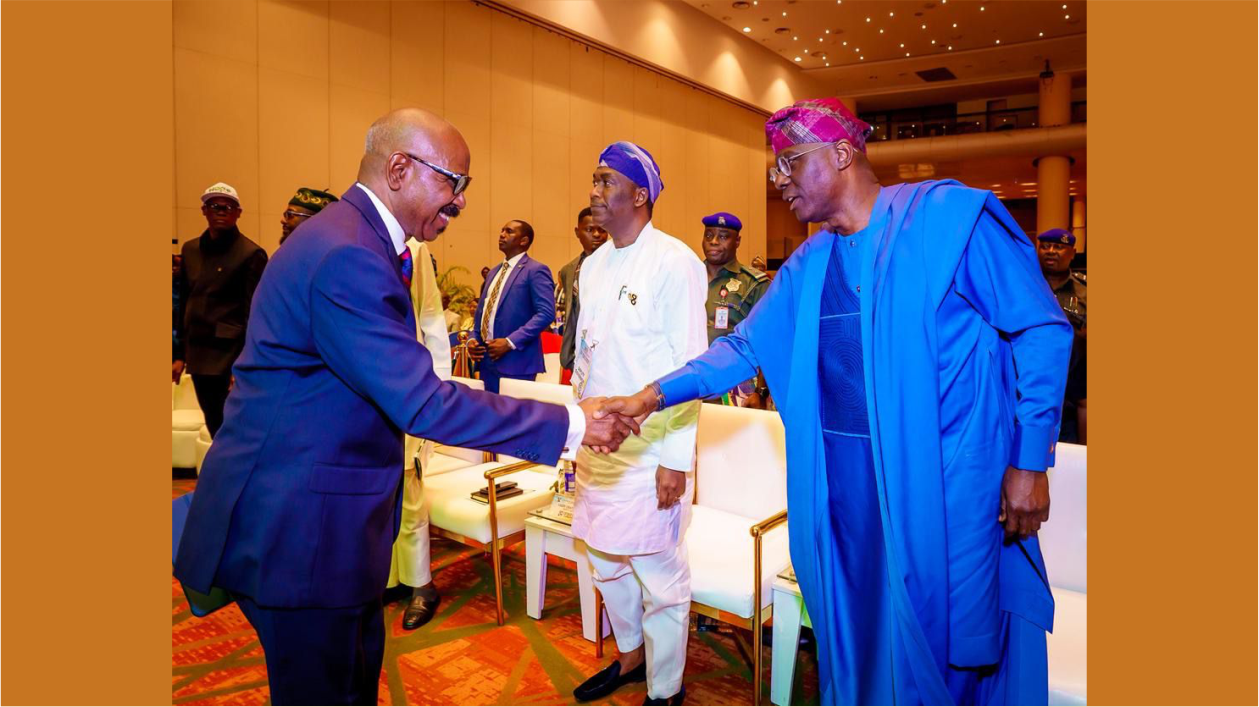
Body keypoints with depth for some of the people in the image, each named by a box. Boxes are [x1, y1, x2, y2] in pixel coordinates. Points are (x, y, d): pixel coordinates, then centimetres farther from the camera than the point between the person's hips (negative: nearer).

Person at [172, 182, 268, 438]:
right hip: (198, 355, 6)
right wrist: (180, 354, 12)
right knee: (216, 429, 14)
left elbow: (253, 315, -11)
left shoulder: (251, 255, -9)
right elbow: (184, 305, 14)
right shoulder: (190, 250, 10)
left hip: (231, 357, -6)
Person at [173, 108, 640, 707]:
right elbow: (423, 404, -29)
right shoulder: (348, 255, -25)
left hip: (321, 516, 10)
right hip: (297, 526, -10)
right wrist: (571, 425, -25)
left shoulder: (353, 237, 9)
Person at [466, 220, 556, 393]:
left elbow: (546, 313, -16)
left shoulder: (536, 270, -6)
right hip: (487, 360, 8)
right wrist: (473, 338, 6)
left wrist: (510, 342, -19)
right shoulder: (494, 272, 20)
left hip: (515, 362, -7)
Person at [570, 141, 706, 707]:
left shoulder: (674, 263, -12)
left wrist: (676, 459, -16)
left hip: (652, 447, -7)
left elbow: (690, 368, -14)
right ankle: (630, 655, 42)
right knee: (604, 559, 19)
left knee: (659, 572, 3)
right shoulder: (592, 265, 10)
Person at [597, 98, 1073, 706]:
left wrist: (1030, 462, -8)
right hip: (842, 475, 5)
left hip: (947, 479, -5)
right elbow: (745, 346, 13)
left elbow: (1042, 331, -5)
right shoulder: (807, 266, 9)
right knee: (853, 631, 16)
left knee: (950, 639, 6)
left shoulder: (948, 214, -7)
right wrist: (655, 395, 1)